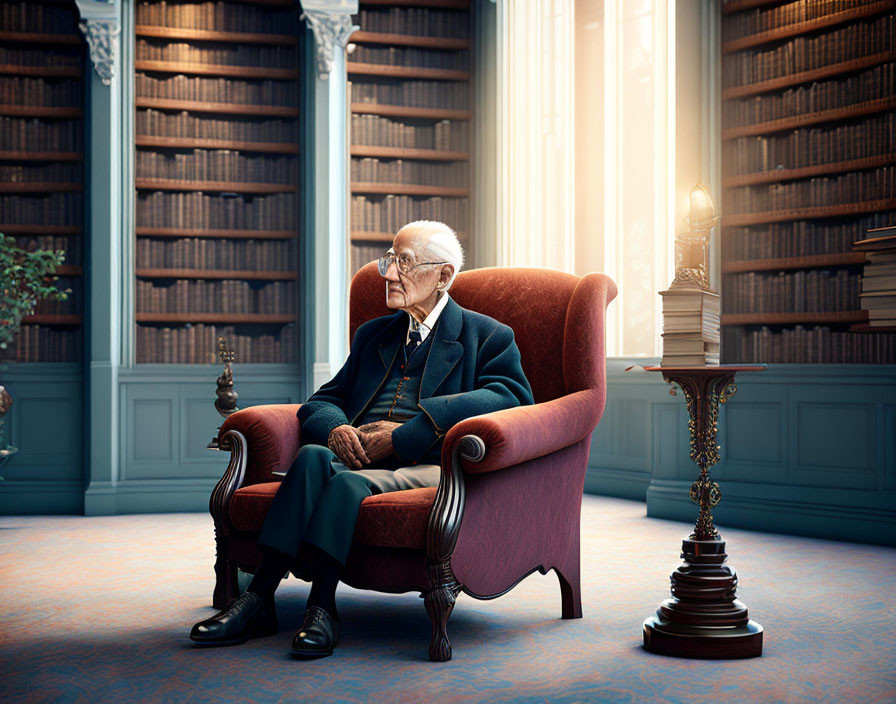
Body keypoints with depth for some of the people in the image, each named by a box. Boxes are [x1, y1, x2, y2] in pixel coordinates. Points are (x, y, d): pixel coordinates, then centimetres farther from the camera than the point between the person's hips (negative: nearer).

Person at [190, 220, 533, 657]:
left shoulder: (488, 337, 13)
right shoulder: (373, 334, 30)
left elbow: (510, 397, -7)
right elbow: (324, 400, 26)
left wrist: (403, 433, -14)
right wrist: (335, 429, -3)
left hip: (427, 465, -4)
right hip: (359, 455, 4)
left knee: (350, 481, -34)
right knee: (314, 455, -30)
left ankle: (321, 606, -33)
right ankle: (258, 599, -34)